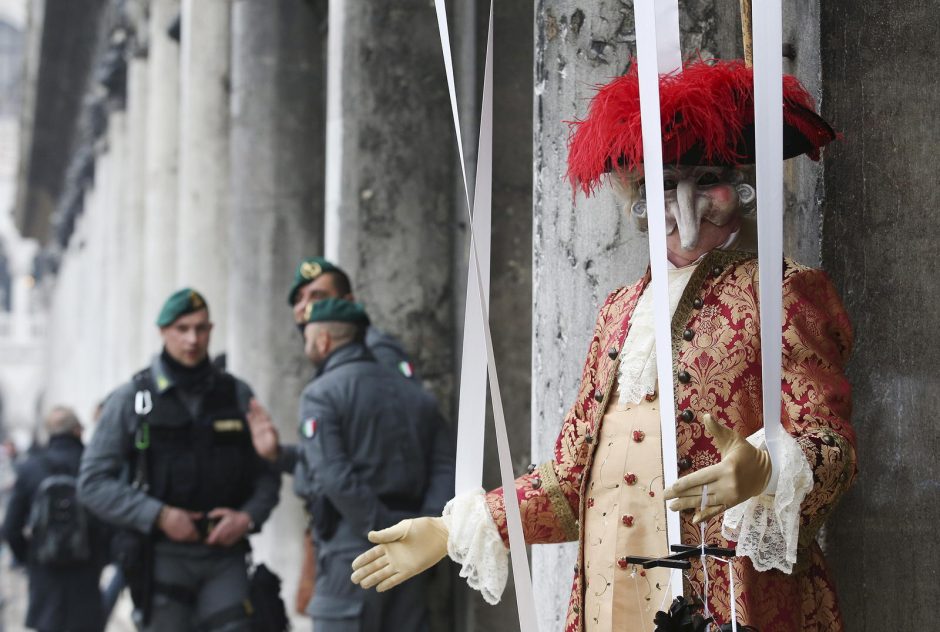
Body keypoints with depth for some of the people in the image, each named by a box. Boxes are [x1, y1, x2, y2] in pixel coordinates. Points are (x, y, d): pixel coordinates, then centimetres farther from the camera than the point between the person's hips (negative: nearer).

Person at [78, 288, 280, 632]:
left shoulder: (238, 395, 9)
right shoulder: (130, 400, 2)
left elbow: (267, 474, 11)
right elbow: (93, 482, -3)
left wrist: (248, 517, -8)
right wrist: (158, 516, -13)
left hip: (225, 555, 1)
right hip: (162, 559, -1)